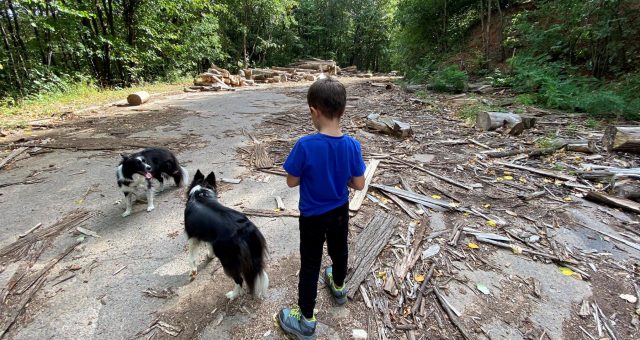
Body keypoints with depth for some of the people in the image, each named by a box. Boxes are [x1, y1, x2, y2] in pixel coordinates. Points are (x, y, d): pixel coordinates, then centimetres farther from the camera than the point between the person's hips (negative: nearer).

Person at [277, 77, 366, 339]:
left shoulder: (305, 145, -28)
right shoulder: (352, 145, -15)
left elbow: (292, 182, -17)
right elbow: (359, 185, -9)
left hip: (312, 216, -4)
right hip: (340, 211, 4)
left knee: (310, 265, 11)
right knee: (339, 250, 28)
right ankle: (338, 287, 55)